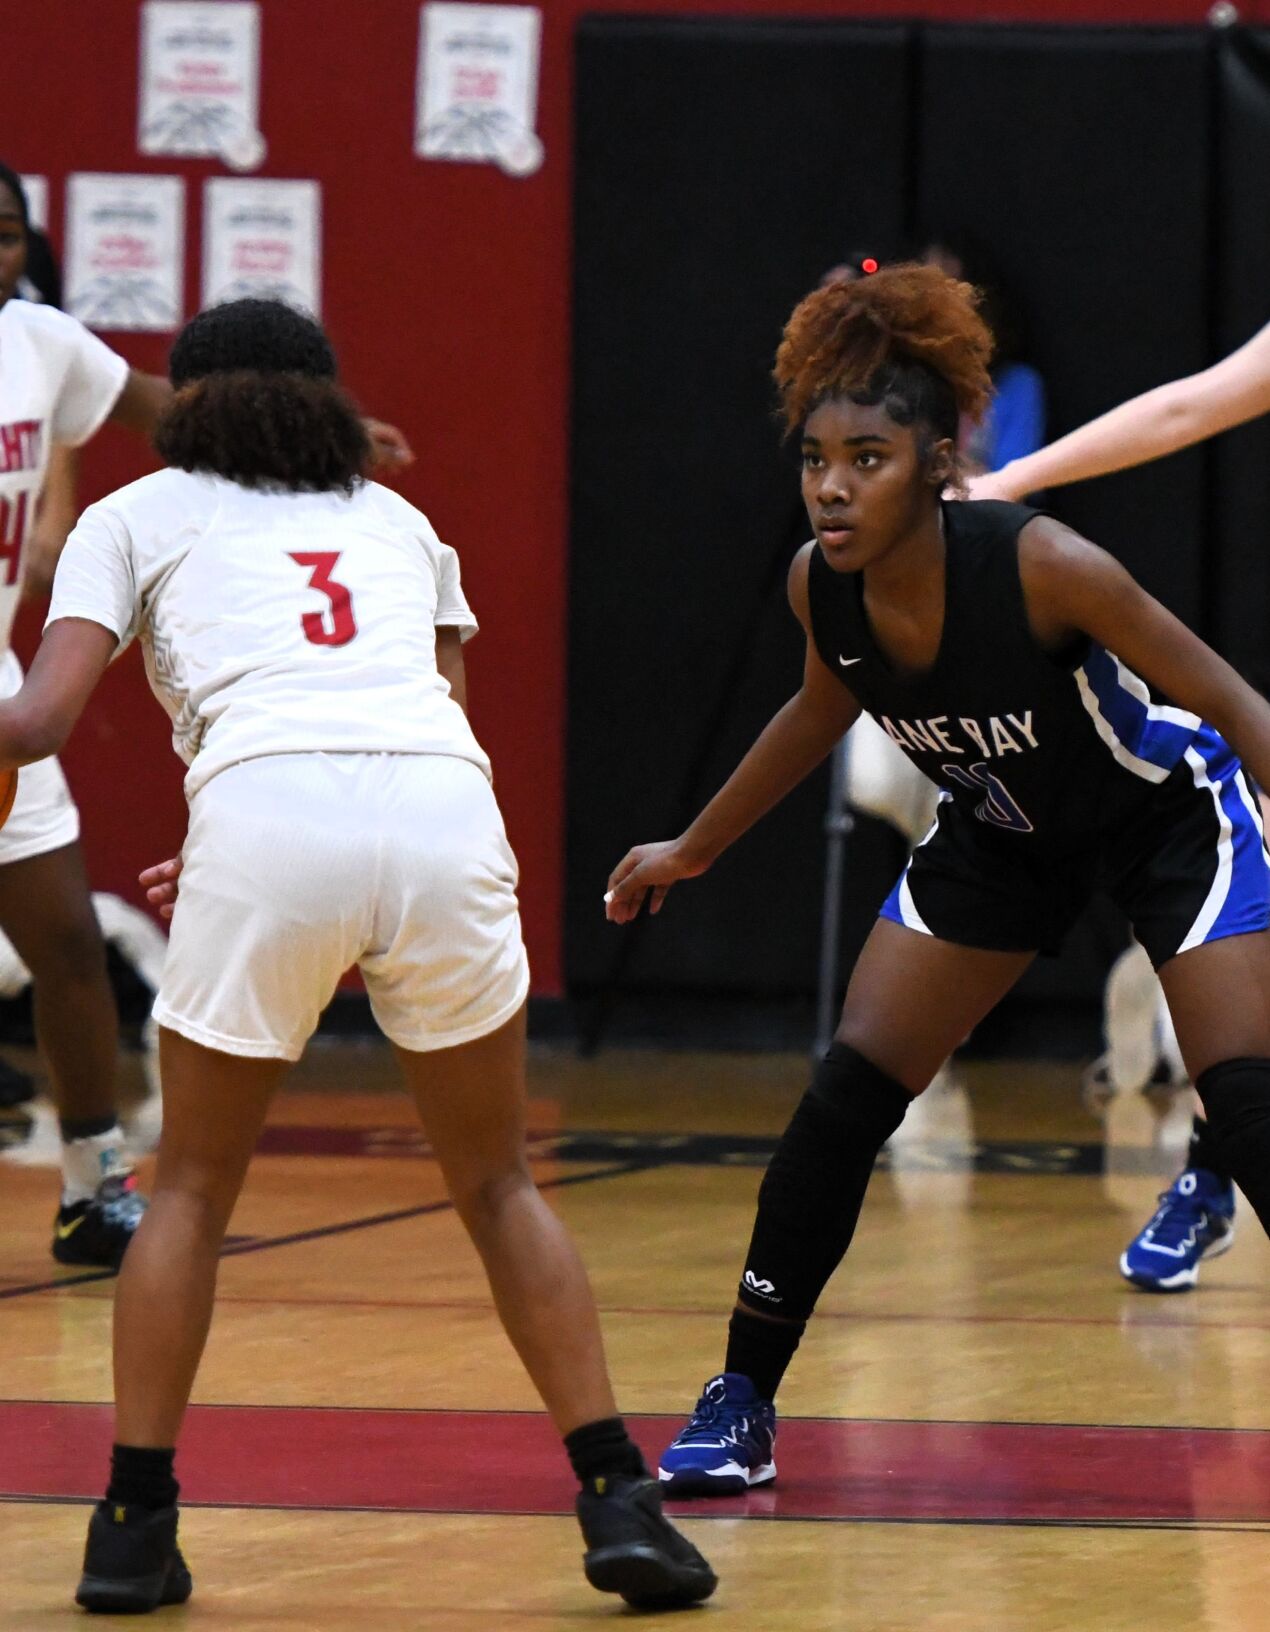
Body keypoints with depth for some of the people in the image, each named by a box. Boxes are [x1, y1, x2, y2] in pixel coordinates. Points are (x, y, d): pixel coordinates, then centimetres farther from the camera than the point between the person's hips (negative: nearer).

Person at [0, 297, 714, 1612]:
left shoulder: (139, 516, 23)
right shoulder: (397, 520, 34)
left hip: (266, 810, -2)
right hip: (443, 810, 2)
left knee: (191, 1187, 17)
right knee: (498, 1183, 18)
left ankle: (135, 1526, 12)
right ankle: (616, 1496, 7)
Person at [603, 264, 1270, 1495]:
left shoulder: (1044, 568, -35)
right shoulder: (821, 587, -19)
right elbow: (823, 709, 6)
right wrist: (694, 849, 16)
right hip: (999, 837, 5)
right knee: (846, 1095, -3)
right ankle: (741, 1403, 8)